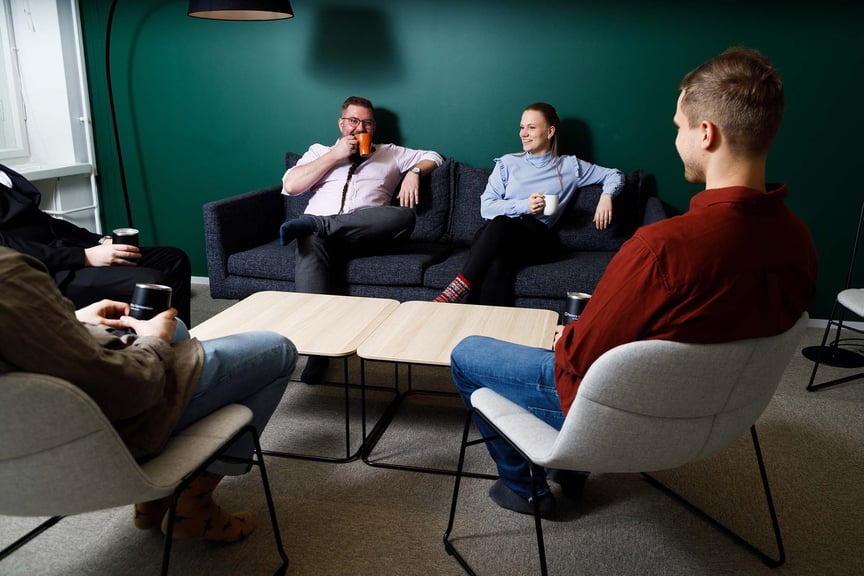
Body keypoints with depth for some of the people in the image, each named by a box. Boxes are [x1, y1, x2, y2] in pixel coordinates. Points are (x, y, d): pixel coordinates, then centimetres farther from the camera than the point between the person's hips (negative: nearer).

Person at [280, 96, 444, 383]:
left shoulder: (390, 153, 29)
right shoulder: (320, 151, 27)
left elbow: (433, 157, 29)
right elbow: (290, 186, 11)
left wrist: (414, 172, 6)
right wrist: (335, 155, 7)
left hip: (364, 229, 1)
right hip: (319, 225, -1)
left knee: (404, 216, -33)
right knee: (310, 245, -40)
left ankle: (312, 225, -33)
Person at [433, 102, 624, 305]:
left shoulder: (569, 166, 16)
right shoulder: (508, 163, 18)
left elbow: (614, 175, 21)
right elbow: (486, 207, 7)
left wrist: (606, 195, -2)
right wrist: (524, 206, -8)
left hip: (539, 238, -1)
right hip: (498, 235, 2)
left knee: (500, 224, -37)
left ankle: (458, 289, -40)